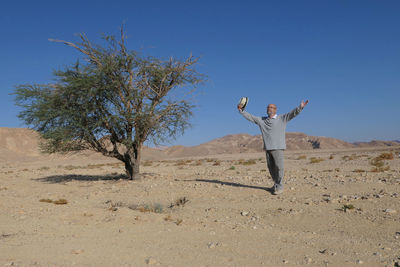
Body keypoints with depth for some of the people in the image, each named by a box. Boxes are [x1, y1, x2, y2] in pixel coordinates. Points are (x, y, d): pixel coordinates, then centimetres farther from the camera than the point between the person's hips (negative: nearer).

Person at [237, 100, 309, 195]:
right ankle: (276, 184, 26)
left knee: (279, 167, -5)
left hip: (278, 147, -4)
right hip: (267, 148, 4)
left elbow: (293, 113, -7)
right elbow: (250, 117, 17)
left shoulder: (282, 118, 4)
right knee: (271, 167, 9)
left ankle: (280, 187, 4)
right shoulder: (261, 120, 14)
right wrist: (241, 110, 12)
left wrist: (300, 107, -22)